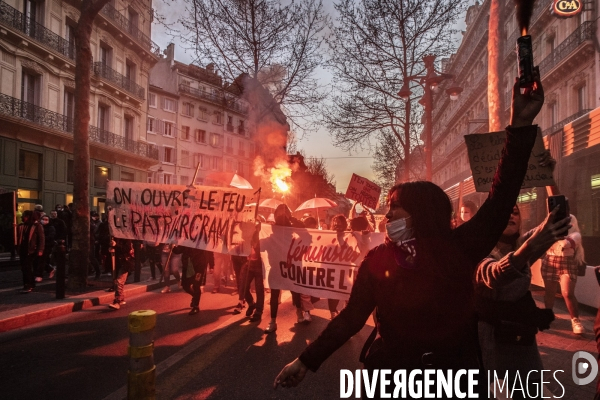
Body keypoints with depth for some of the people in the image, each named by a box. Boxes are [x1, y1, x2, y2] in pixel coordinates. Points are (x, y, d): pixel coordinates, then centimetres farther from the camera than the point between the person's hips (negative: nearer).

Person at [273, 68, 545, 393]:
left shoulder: (459, 247, -10)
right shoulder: (377, 259, -7)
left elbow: (501, 198, -16)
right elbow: (351, 317, -3)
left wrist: (521, 125, -24)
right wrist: (307, 360, -4)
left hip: (456, 374, 0)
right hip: (391, 375, 0)